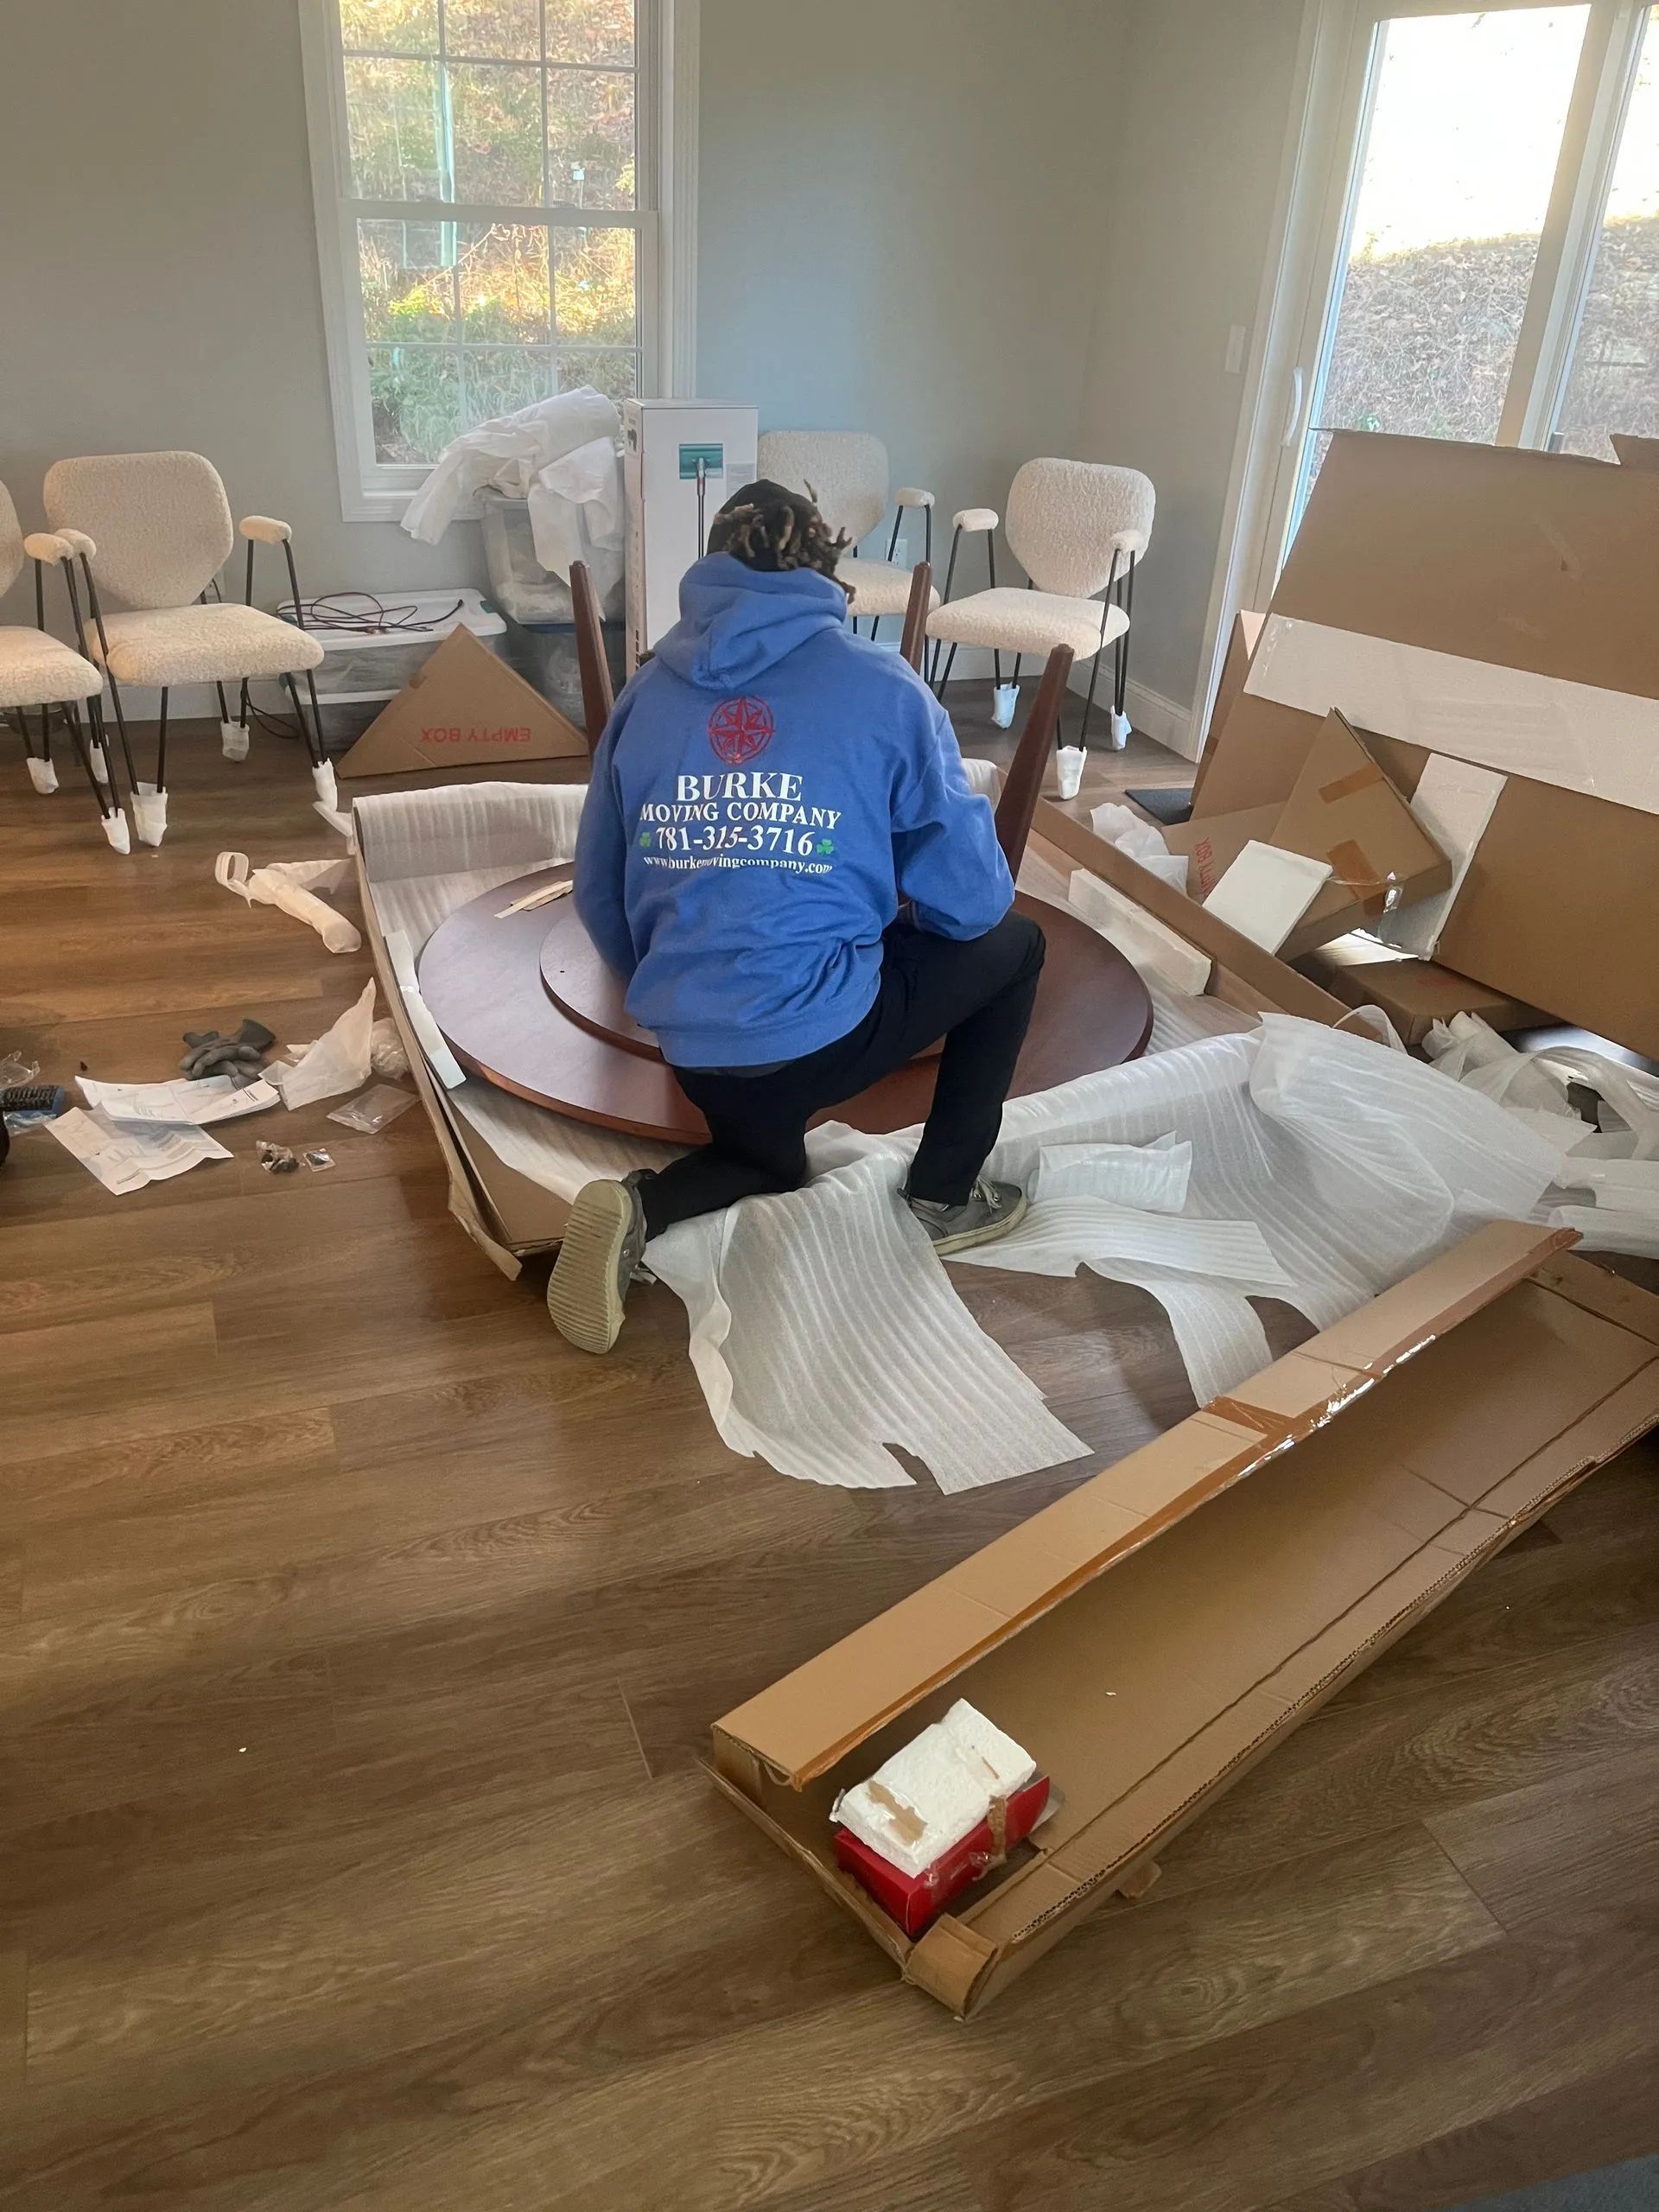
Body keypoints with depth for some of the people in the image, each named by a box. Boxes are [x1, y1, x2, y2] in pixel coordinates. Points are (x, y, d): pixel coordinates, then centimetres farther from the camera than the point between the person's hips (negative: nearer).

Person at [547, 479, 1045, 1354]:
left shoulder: (649, 688, 7)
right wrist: (897, 911, 21)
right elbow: (972, 897, -2)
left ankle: (637, 1210, 4)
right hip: (821, 1029, -4)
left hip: (693, 1047, 5)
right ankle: (944, 1199, 25)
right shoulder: (884, 688, -4)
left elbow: (598, 897, 13)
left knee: (766, 1160, 37)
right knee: (1010, 944, 21)